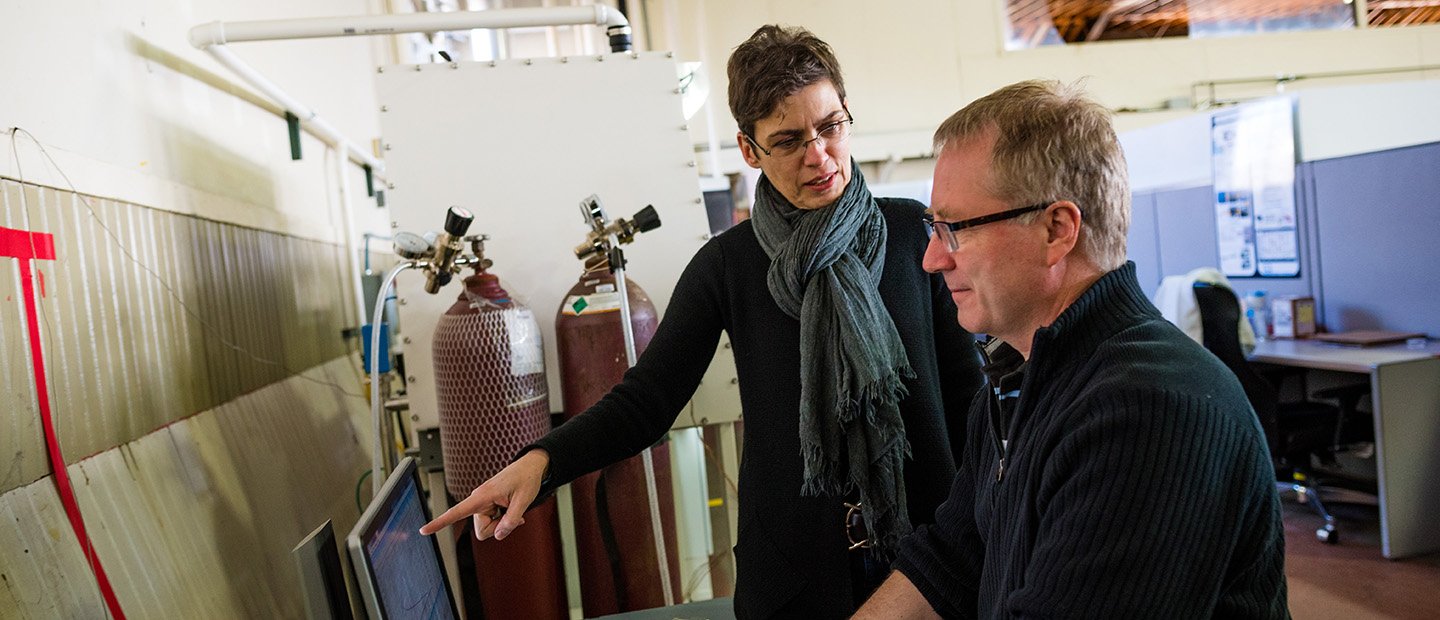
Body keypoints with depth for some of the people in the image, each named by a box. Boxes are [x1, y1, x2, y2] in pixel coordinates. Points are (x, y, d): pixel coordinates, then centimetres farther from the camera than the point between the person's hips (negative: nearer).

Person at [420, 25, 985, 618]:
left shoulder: (912, 231, -5)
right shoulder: (727, 265, -7)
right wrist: (542, 459, -25)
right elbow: (645, 399, -9)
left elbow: (963, 383, 1)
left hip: (924, 528, 1)